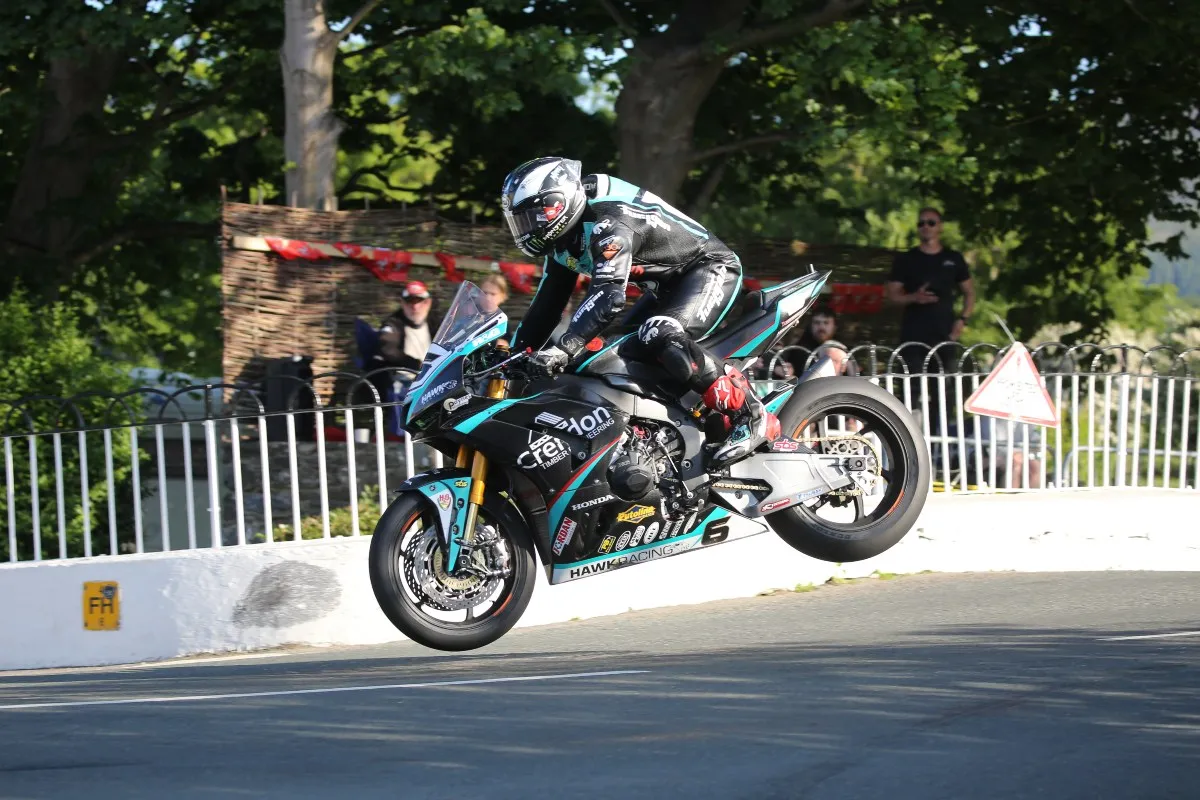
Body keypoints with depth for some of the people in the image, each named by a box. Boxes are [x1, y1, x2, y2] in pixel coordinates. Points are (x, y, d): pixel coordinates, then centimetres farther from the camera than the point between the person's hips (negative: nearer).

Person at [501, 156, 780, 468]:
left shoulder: (608, 224, -28)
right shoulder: (565, 241, 5)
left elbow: (608, 297, -40)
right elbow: (548, 302, 11)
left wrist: (563, 348, -47)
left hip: (709, 268, -11)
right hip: (668, 288, 11)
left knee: (662, 337, -34)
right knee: (627, 357, 2)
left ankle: (752, 417, -32)